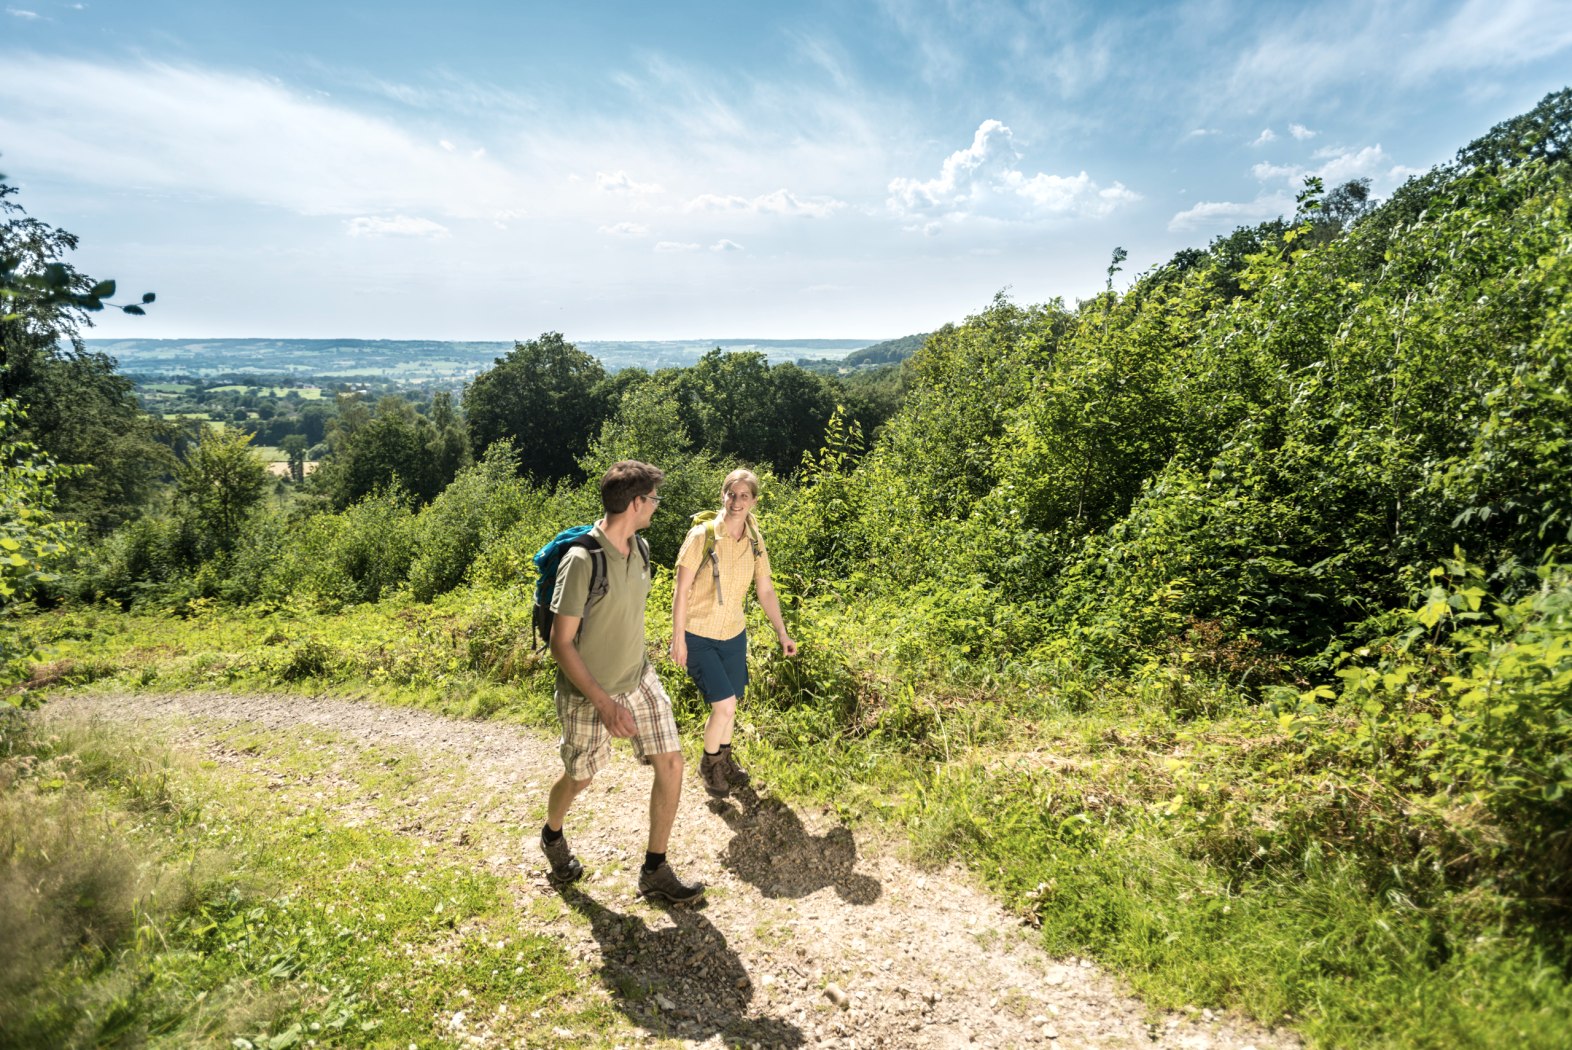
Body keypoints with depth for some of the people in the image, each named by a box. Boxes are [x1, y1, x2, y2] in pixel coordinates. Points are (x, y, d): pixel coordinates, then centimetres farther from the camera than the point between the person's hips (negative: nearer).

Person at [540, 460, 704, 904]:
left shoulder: (640, 549, -3)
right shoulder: (582, 560, -27)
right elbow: (561, 643, -23)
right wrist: (605, 703, -27)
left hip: (639, 679, 6)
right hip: (588, 691, -6)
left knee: (671, 762, 0)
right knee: (579, 777, 15)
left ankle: (655, 871, 17)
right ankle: (552, 836, 49)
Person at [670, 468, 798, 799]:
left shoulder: (755, 541, -3)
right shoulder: (702, 535, -17)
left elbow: (765, 590, 7)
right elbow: (681, 590, -13)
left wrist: (782, 633, 7)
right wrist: (678, 638, -13)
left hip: (733, 635, 5)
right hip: (698, 637, -5)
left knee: (728, 703, 15)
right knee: (725, 705, -10)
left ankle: (725, 759, 41)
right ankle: (709, 764, 17)